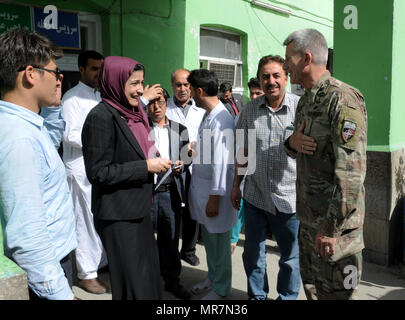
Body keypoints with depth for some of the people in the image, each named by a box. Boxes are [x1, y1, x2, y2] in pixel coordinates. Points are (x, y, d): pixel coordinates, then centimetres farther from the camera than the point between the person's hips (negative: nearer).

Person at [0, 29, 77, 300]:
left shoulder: (28, 124, 2)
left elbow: (53, 140, 28)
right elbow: (27, 237, -30)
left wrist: (53, 104, 16)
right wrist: (61, 293, -25)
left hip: (56, 254, 9)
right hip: (47, 264, -9)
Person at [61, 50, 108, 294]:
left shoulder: (101, 96, 15)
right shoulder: (72, 98, -8)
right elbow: (70, 135, -15)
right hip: (81, 168, -7)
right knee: (86, 220, 0)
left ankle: (102, 262, 31)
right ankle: (87, 274, 14)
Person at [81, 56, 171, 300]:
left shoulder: (132, 113, 9)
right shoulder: (101, 117, -18)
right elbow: (98, 173, -21)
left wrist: (156, 160, 5)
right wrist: (146, 166, -20)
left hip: (139, 208, 8)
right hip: (118, 215, -8)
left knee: (149, 269, 16)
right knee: (133, 280, 4)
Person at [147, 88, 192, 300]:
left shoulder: (179, 129, 10)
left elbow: (185, 159, 9)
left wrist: (179, 165, -12)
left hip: (170, 192, 2)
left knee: (170, 239, 12)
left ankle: (172, 280, 28)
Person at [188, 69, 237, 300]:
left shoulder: (222, 120, -21)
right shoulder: (209, 116, 8)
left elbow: (222, 162, -23)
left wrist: (214, 198, -21)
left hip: (215, 190, -9)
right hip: (202, 186, 9)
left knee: (219, 241, 8)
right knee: (208, 238, 21)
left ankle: (221, 289, 26)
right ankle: (213, 278, 40)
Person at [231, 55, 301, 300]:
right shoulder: (250, 109, 2)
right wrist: (236, 185, 12)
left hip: (289, 198, -3)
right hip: (254, 196, 4)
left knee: (290, 256, 15)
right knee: (253, 254, 17)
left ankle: (287, 297, 37)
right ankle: (257, 295, 39)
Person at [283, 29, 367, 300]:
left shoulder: (343, 99, -18)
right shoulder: (306, 100, 12)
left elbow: (351, 172, -24)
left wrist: (331, 227, -23)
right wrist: (292, 143, -4)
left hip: (335, 220, -9)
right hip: (308, 216, 9)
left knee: (336, 292, 4)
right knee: (312, 286, 21)